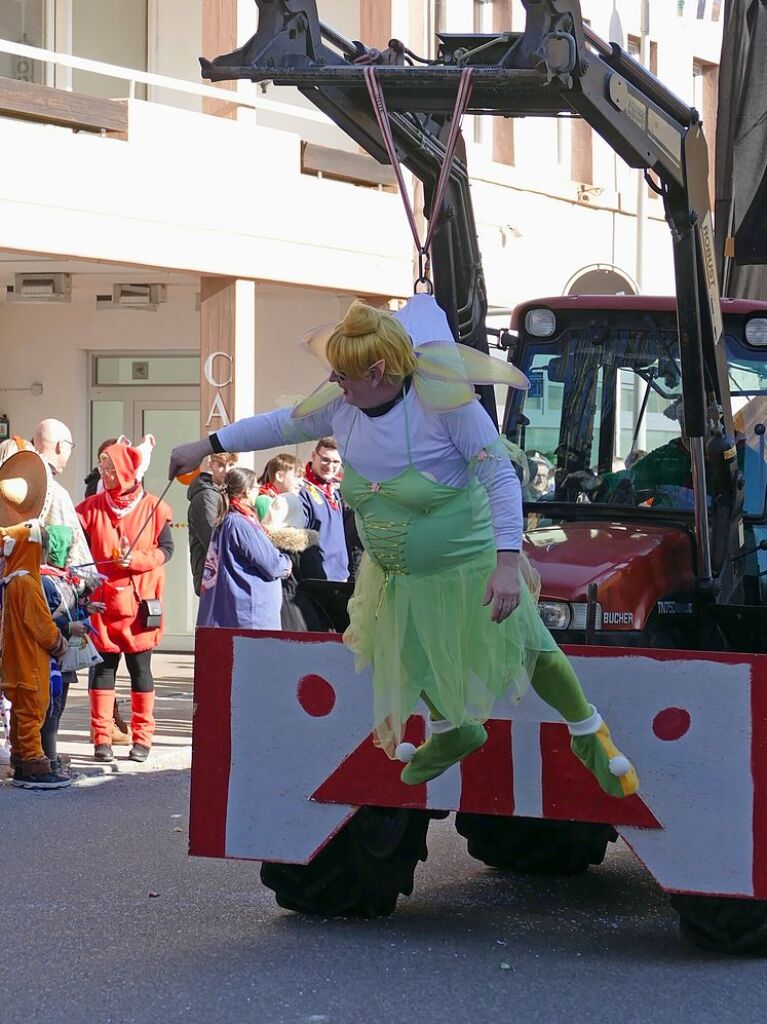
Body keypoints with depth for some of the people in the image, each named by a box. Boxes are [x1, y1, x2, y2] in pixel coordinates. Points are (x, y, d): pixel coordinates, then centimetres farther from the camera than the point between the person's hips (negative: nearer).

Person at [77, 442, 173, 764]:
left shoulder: (153, 508, 0)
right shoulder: (92, 508, 6)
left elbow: (166, 549, -1)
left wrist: (136, 559, -16)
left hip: (140, 603, -1)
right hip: (102, 601, 1)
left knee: (140, 668, 4)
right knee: (103, 667, 1)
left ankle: (142, 737, 11)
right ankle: (101, 738, 6)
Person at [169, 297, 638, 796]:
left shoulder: (442, 401, -29)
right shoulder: (343, 406, -12)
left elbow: (501, 477, -26)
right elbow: (281, 424, 7)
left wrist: (507, 562, -33)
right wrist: (207, 445, 10)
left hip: (468, 566, -6)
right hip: (397, 579, 6)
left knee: (526, 651, 6)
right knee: (410, 659, 23)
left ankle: (589, 734, 32)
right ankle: (454, 731, 54)